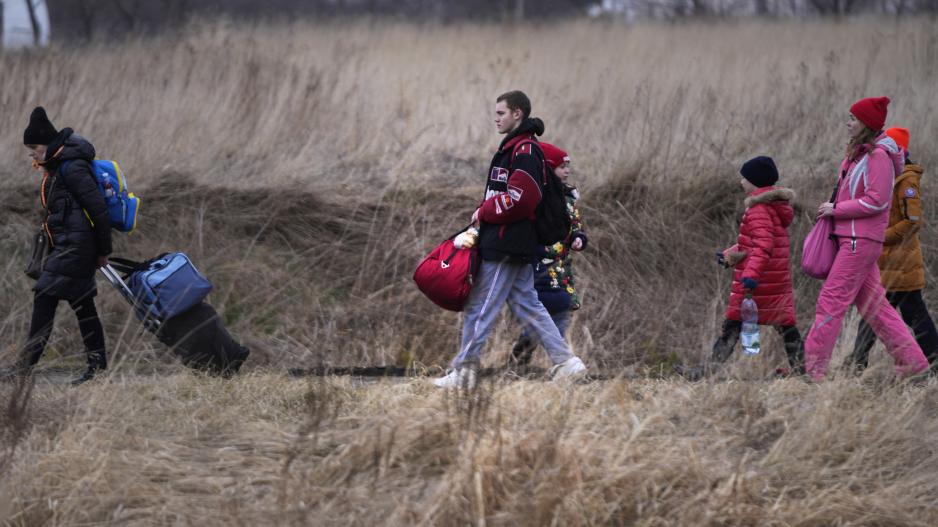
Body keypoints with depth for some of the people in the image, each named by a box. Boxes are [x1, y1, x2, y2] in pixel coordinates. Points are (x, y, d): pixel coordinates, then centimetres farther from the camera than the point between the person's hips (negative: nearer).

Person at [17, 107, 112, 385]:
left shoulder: (72, 168, -16)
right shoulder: (56, 168, 15)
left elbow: (98, 208, -17)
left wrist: (103, 250, -13)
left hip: (75, 246, -10)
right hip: (70, 247, 10)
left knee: (45, 297, -11)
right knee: (82, 305, 11)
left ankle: (27, 364, -10)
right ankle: (98, 367, 14)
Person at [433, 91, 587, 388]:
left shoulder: (524, 151, -14)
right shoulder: (515, 147, 19)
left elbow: (519, 198, -22)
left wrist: (484, 212, -12)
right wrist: (484, 212, 9)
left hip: (505, 245, -10)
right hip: (516, 244, 10)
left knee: (480, 307, -5)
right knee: (526, 304, 11)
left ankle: (463, 372, -1)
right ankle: (565, 362, 10)